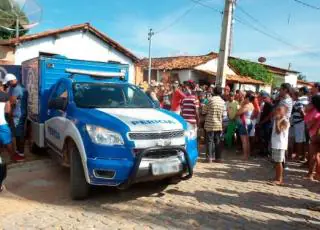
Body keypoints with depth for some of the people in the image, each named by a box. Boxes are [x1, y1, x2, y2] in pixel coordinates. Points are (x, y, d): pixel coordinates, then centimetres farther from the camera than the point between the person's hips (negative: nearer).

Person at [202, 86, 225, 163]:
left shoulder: (211, 99, -9)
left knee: (210, 140, 1)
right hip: (219, 124, 4)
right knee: (217, 141, 11)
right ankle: (218, 157, 15)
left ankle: (209, 157, -1)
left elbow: (204, 111, -4)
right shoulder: (223, 102, 3)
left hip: (210, 123, -3)